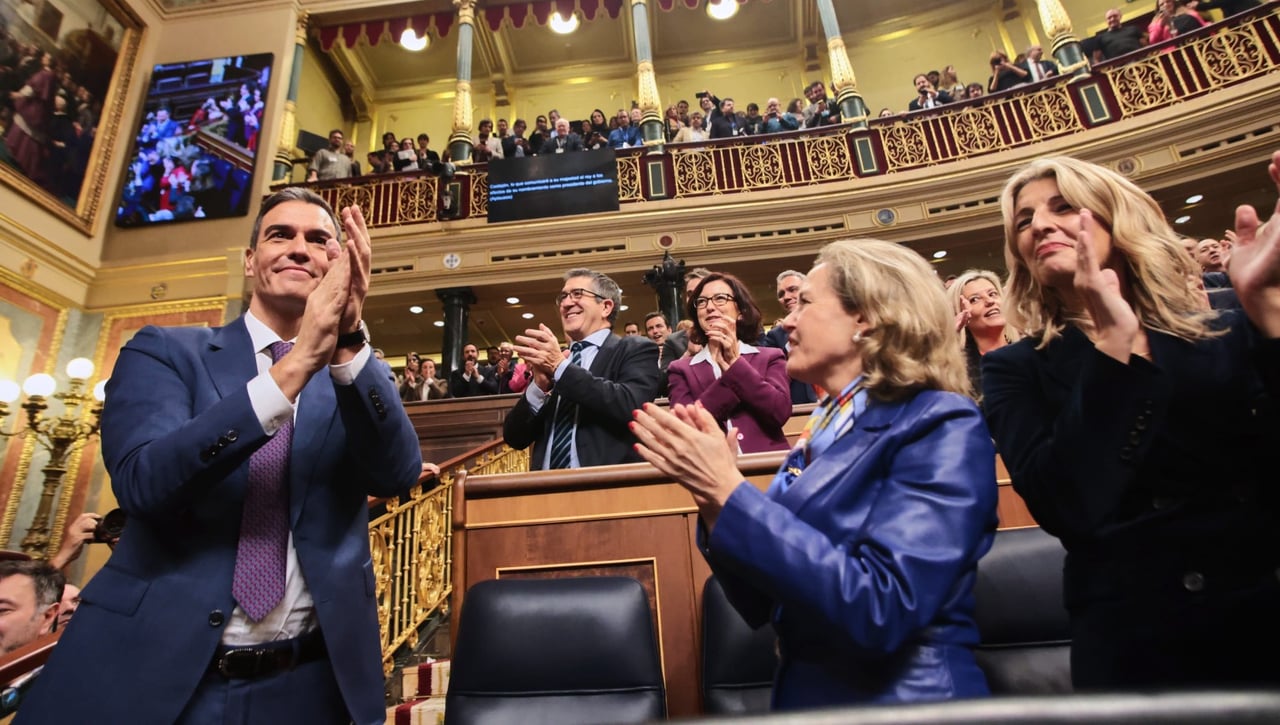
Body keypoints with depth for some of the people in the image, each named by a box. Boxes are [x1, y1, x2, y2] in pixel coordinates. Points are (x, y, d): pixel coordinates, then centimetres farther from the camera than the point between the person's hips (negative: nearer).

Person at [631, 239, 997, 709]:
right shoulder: (820, 435, 6)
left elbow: (879, 609, -24)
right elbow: (760, 604, 5)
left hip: (903, 700, -5)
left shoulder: (942, 428, -12)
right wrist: (714, 495, -9)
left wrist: (731, 490, -24)